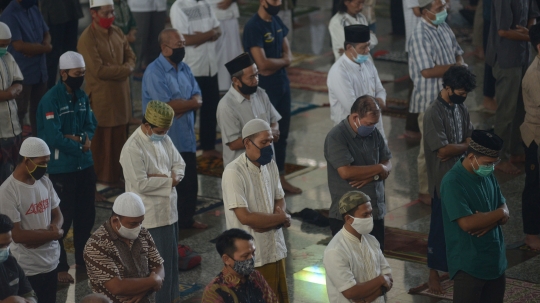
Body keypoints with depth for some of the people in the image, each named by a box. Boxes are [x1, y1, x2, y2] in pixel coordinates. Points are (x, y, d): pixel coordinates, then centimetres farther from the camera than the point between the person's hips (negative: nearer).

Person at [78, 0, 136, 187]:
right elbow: (99, 70, -24)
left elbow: (130, 57, 9)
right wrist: (124, 69, -16)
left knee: (120, 135, 14)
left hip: (121, 93, 7)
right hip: (100, 96, -7)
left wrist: (128, 69, -14)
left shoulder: (117, 32, 7)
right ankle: (102, 176, 14)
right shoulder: (87, 38, -18)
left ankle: (116, 173, 26)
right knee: (102, 138, 4)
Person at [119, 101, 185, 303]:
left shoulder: (164, 139, 7)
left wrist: (170, 176, -12)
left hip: (170, 211, 8)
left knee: (172, 261, 17)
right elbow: (141, 184, -25)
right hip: (151, 216, -8)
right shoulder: (133, 148, -20)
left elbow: (179, 165, 11)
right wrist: (169, 180, -14)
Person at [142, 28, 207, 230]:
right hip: (166, 140, -7)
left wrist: (180, 106, -18)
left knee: (189, 182, 16)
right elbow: (166, 106, -24)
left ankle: (186, 219, 32)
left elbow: (198, 99, 3)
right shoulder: (154, 73, -15)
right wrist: (190, 102, -10)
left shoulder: (184, 69, 10)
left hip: (187, 138, 7)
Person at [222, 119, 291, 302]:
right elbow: (245, 217, -22)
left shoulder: (270, 165, 6)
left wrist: (269, 222, -9)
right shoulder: (234, 172, -18)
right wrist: (282, 218, -10)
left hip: (276, 250, 7)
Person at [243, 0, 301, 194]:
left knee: (282, 133, 14)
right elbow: (262, 63, -25)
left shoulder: (277, 21, 7)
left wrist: (275, 65, -11)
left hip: (282, 84, 8)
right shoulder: (253, 27, -18)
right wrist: (283, 61, -6)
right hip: (264, 88, -8)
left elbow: (288, 54, 11)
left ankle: (280, 177, 25)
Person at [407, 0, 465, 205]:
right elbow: (427, 71, -28)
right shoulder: (420, 36, -23)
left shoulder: (443, 27, 5)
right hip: (430, 100, -8)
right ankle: (425, 192, 15)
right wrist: (456, 67, -18)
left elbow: (457, 52, 15)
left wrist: (459, 65, -8)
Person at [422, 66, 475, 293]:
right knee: (440, 226, 1)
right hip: (443, 179, -7)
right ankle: (433, 273, 12)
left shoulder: (461, 108, 5)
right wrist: (465, 146, -8)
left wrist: (455, 150, -13)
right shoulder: (433, 113, -21)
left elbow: (472, 139, 6)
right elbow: (443, 149, -23)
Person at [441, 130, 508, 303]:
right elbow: (467, 223, -27)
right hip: (468, 265, -8)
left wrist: (490, 221, -15)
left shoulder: (488, 176, 7)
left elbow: (504, 214, 8)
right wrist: (499, 213, -13)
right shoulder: (453, 182, -18)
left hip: (495, 260, 8)